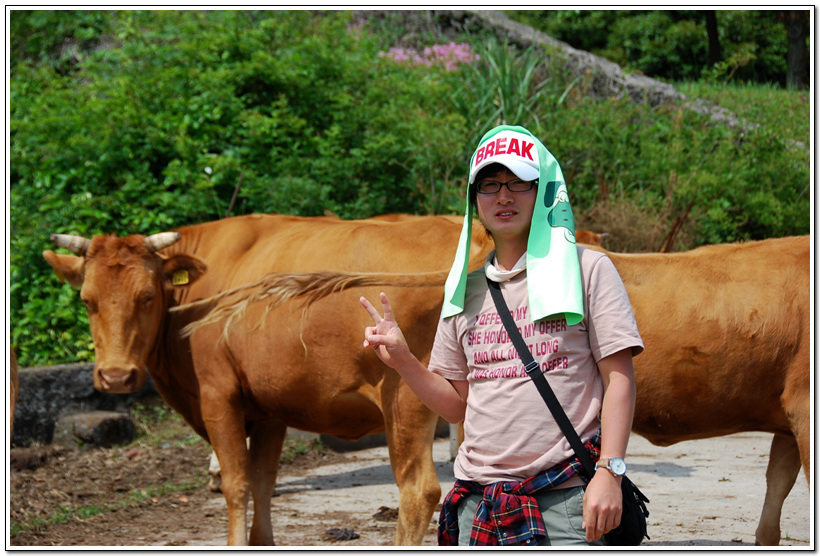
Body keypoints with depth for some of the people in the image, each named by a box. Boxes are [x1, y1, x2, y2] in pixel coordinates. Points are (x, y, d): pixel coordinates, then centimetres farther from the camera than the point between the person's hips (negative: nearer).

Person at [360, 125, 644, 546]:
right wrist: (402, 361, 3)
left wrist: (609, 472, -13)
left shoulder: (587, 270, 2)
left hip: (565, 499, -4)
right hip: (478, 505, 5)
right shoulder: (466, 291, 15)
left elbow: (618, 379, -3)